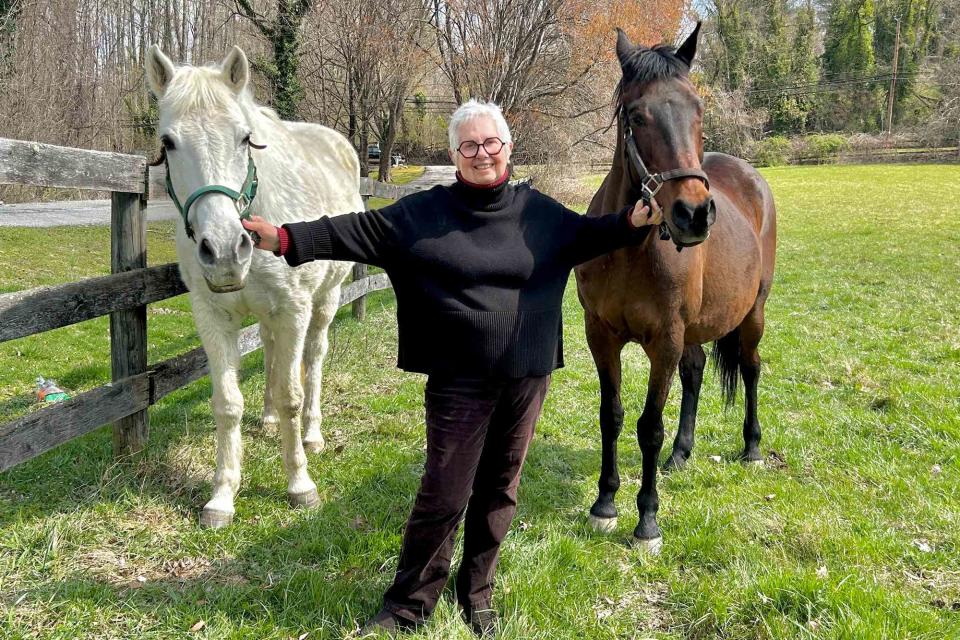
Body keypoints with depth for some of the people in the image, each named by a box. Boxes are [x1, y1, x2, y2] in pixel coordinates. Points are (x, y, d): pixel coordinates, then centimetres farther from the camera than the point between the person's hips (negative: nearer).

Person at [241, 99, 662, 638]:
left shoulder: (539, 213, 4)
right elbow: (354, 232, -5)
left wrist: (634, 221, 0)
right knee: (444, 496, 0)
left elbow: (588, 236, 17)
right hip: (459, 382, -3)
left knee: (499, 491, 14)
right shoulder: (422, 213, -3)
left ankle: (478, 594, 33)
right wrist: (286, 239, -12)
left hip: (527, 378, 3)